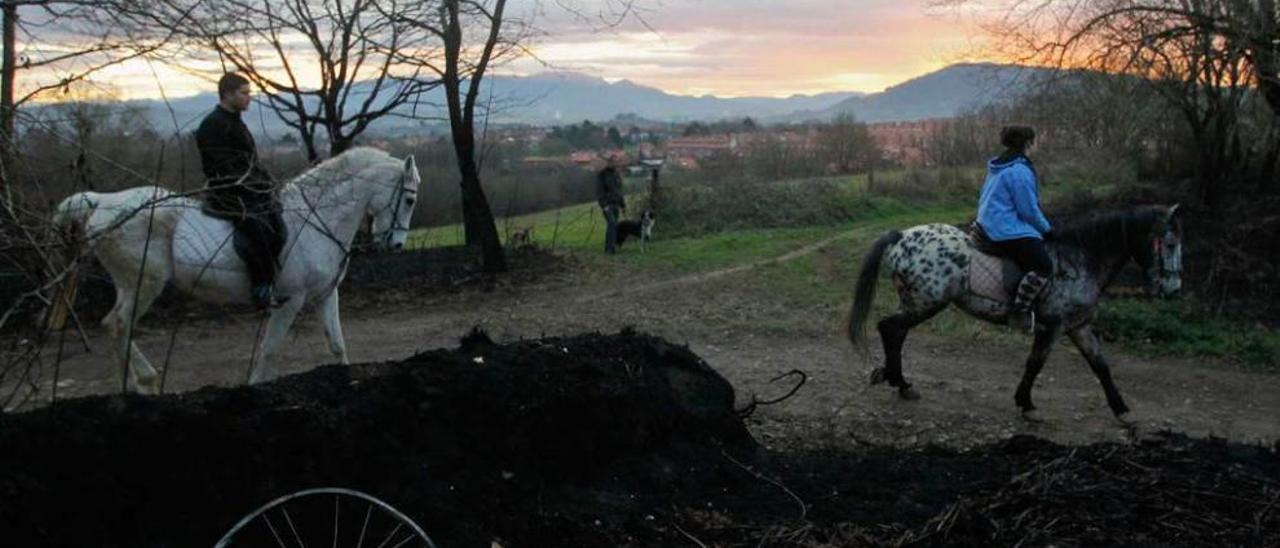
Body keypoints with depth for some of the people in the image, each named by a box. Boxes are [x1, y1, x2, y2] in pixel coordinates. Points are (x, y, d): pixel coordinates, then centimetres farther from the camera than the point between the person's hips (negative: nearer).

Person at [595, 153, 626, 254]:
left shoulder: (618, 174, 11)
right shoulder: (602, 174, -9)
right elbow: (599, 191, -13)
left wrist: (623, 204, 13)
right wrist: (604, 205, -21)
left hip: (615, 204, 6)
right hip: (606, 204, -6)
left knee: (612, 225, 3)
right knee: (612, 223, -21)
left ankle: (608, 248, 7)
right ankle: (611, 247, -24)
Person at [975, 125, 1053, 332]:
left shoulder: (997, 167, 16)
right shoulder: (1020, 171, -15)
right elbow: (1029, 209, -15)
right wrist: (1046, 229, 2)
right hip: (1009, 231, -11)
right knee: (1044, 266, -19)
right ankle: (1019, 311, -16)